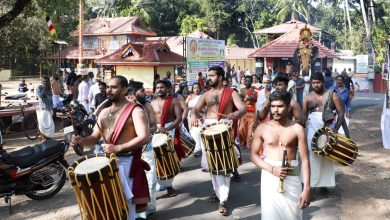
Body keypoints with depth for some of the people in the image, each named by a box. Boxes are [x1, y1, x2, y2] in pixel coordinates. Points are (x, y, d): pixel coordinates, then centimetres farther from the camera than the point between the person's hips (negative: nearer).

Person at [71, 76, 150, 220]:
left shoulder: (135, 111, -9)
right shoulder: (104, 112, 13)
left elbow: (145, 137, -21)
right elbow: (94, 138, 15)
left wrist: (117, 148, -26)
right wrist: (81, 141, -8)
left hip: (126, 162, -6)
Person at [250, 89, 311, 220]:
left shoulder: (297, 129, -3)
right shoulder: (262, 129, 1)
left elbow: (305, 160, -4)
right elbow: (253, 155, 3)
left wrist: (306, 188, -9)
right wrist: (272, 169, -13)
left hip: (291, 179, -1)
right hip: (269, 178, 1)